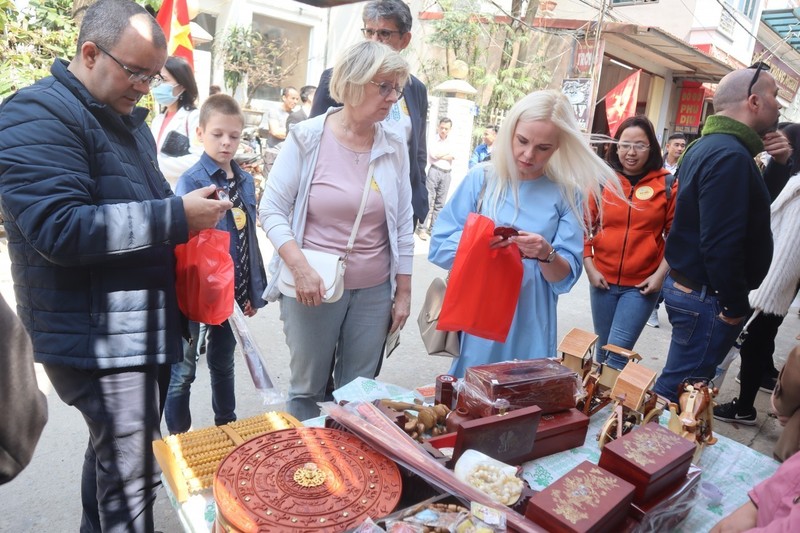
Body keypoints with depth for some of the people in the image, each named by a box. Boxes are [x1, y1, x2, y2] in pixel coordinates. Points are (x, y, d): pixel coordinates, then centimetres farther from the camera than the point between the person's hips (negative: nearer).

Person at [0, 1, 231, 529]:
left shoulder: (127, 119, 17)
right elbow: (59, 229, -24)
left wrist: (190, 211, 6)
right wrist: (175, 216, -24)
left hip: (144, 326, 9)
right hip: (98, 340, -9)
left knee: (114, 453, 21)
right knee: (131, 474, -1)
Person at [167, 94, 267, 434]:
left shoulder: (245, 180, 4)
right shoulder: (191, 182, -14)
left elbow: (250, 236, 8)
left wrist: (253, 291, 9)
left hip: (234, 291, 6)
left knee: (223, 363, 22)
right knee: (183, 372, 9)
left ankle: (227, 426, 40)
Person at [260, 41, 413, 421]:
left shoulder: (394, 146, 1)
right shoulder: (307, 137, -7)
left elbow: (402, 224, 6)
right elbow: (272, 209, -5)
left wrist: (403, 292, 6)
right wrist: (300, 268, -18)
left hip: (374, 290, 3)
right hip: (312, 286, -2)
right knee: (307, 389, 12)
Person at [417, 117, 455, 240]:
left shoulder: (451, 143, 15)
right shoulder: (433, 140, 2)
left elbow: (452, 157, 0)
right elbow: (433, 154, -12)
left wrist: (439, 156, -10)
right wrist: (447, 153, -1)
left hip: (447, 174, 5)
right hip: (434, 171, -5)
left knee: (440, 202, 5)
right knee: (428, 200, -7)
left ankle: (433, 228, 10)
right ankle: (422, 228, -5)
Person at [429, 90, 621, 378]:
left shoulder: (566, 194, 0)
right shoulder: (482, 177, -2)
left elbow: (566, 278, -2)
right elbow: (439, 247, -4)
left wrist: (546, 255, -22)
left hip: (529, 327, 1)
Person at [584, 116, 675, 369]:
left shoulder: (667, 184, -2)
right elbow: (585, 226, 5)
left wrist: (661, 274, -6)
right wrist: (590, 267, -2)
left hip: (643, 285, -2)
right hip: (602, 280, 2)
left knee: (618, 353, -8)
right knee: (603, 350, 15)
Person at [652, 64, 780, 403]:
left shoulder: (703, 147, 12)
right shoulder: (731, 156, -21)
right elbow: (721, 244, -25)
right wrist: (736, 307, -17)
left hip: (684, 285, 10)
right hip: (708, 298, -10)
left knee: (676, 384, 21)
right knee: (677, 391, 1)